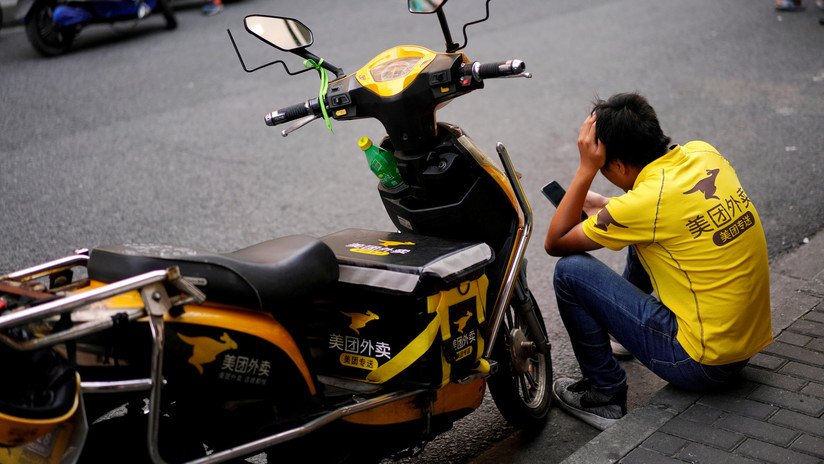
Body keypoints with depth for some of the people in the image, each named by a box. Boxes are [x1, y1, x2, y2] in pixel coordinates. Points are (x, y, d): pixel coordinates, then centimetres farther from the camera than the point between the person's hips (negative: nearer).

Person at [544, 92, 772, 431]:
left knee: (570, 271, -8)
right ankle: (622, 320, 46)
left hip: (703, 364, -8)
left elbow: (555, 243, -10)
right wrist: (600, 205, 15)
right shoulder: (704, 154, -2)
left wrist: (586, 169, -11)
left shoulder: (644, 203, -23)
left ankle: (605, 395, 6)